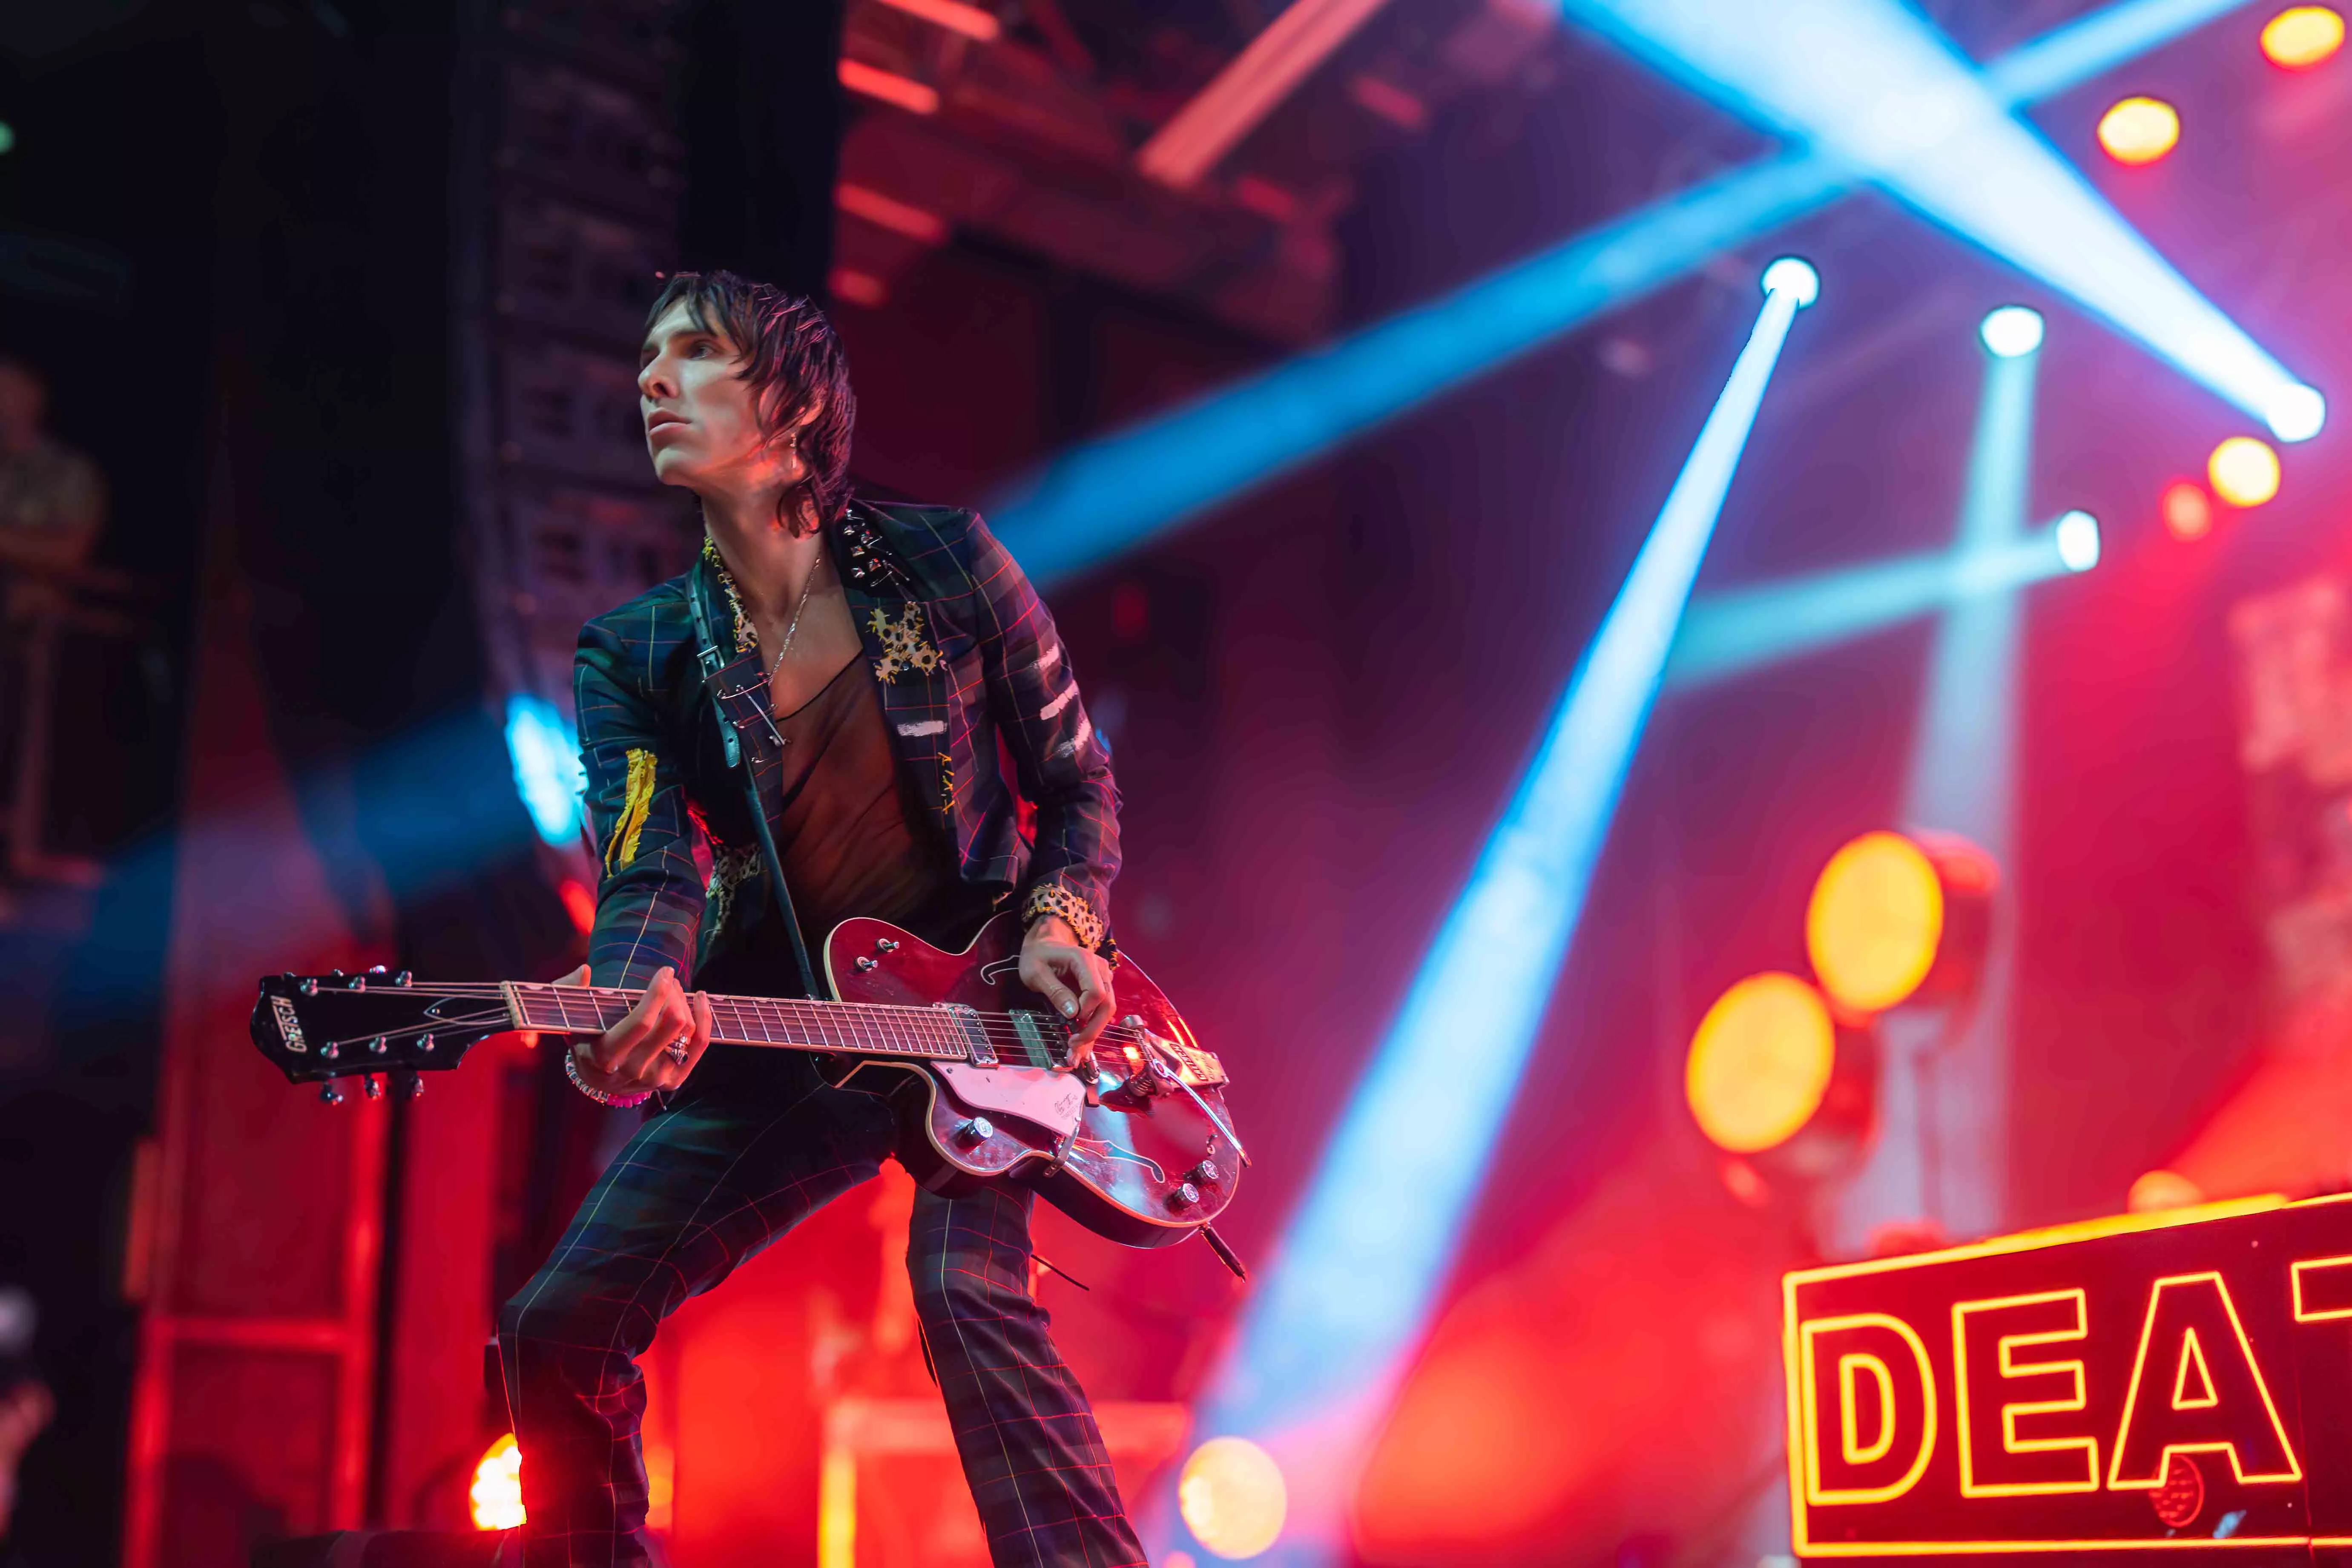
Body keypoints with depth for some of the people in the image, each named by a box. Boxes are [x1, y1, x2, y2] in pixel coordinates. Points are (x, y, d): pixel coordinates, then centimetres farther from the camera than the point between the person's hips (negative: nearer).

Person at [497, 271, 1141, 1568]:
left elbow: (1077, 780, 5)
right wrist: (633, 1009, -38)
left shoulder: (946, 565, -4)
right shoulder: (631, 658, -1)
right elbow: (650, 873, -16)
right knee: (559, 1328, -3)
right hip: (780, 1041, 3)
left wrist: (1061, 926, -13)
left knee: (967, 1291, -29)